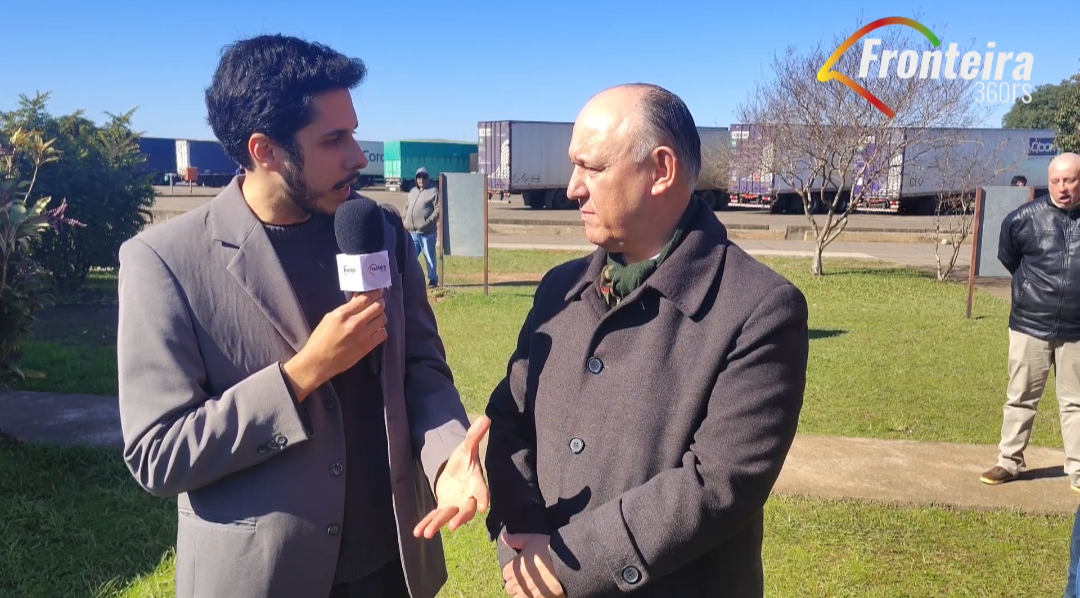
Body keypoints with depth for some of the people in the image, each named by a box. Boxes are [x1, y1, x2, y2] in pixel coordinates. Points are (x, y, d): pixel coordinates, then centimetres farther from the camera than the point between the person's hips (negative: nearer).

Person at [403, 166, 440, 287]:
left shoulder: (433, 192, -4)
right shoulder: (412, 191, 18)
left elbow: (438, 209, -11)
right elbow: (407, 207, 25)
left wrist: (429, 221, -20)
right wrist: (406, 221, 12)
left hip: (427, 232, -7)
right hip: (412, 232, 7)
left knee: (429, 257, 1)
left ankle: (433, 280, 10)